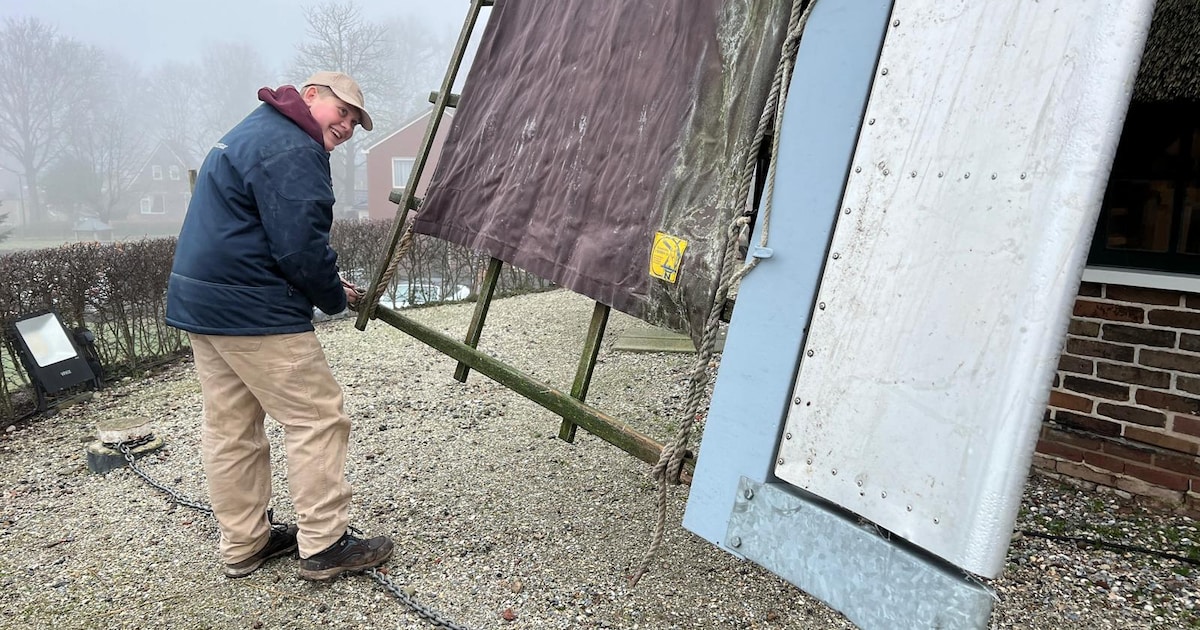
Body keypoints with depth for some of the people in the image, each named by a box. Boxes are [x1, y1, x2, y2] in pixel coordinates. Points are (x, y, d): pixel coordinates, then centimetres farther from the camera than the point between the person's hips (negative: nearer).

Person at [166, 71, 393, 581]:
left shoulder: (252, 132, 21)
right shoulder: (292, 149, -14)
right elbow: (300, 246, -21)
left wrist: (324, 283, 14)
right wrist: (335, 297, -2)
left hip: (197, 303, 11)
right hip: (252, 310, -11)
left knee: (229, 429, 14)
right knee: (317, 419, -2)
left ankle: (243, 545, 25)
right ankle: (324, 546, 4)